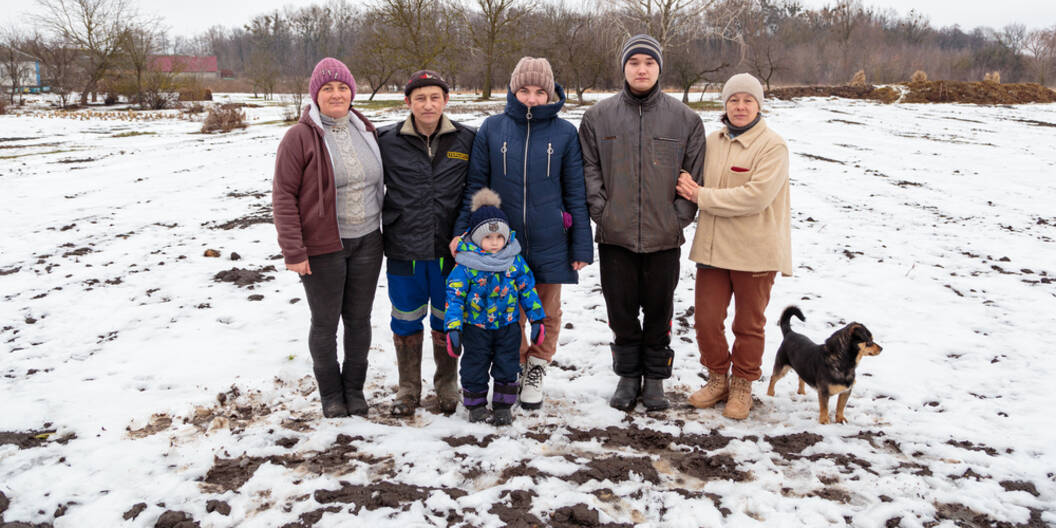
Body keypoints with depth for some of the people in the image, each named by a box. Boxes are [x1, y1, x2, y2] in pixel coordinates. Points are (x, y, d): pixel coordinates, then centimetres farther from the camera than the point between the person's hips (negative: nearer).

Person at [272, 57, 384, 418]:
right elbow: (283, 197, -11)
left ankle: (355, 387, 28)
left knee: (359, 317, 12)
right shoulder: (300, 137, -10)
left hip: (367, 243, 5)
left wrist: (384, 229, 14)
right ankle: (330, 391, 25)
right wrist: (293, 251, -15)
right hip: (322, 248, -4)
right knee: (325, 322, 7)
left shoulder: (365, 131, 8)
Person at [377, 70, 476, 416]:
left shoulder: (466, 140, -1)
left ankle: (447, 386, 30)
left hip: (450, 250, 0)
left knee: (447, 319, 12)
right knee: (406, 320, 11)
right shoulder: (387, 141, -3)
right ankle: (408, 388, 28)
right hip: (404, 251, 0)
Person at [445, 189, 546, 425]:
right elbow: (455, 296, -12)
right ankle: (475, 404, 25)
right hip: (476, 326, -2)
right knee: (475, 365, 8)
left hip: (508, 325, 2)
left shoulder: (514, 260, -4)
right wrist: (453, 327, -18)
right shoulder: (465, 265, -14)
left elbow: (528, 289, 5)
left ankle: (503, 406, 21)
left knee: (506, 366, 8)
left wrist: (537, 319, 5)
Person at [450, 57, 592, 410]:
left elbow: (576, 193, 2)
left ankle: (536, 371, 33)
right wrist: (462, 231, -2)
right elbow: (475, 185, 5)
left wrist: (582, 247, 0)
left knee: (547, 313, 11)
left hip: (549, 244, 0)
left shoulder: (565, 133, -1)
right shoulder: (492, 129, 0)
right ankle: (514, 368, 33)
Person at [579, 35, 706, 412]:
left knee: (659, 310, 9)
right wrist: (600, 209, -5)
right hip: (615, 236, 1)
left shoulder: (684, 119, 1)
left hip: (664, 237, 0)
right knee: (621, 310, 9)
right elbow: (588, 168, 5)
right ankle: (627, 375, 26)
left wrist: (680, 216, -4)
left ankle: (655, 377, 25)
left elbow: (694, 173, 4)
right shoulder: (599, 116, 3)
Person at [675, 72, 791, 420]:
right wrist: (689, 187, -5)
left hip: (755, 252, -5)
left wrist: (702, 196, -19)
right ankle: (718, 379, 29)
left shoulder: (772, 146, -10)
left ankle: (742, 386, 27)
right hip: (712, 247, 5)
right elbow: (701, 185, 19)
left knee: (749, 324, 9)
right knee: (706, 319, 7)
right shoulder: (712, 142, 8)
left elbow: (757, 196, -22)